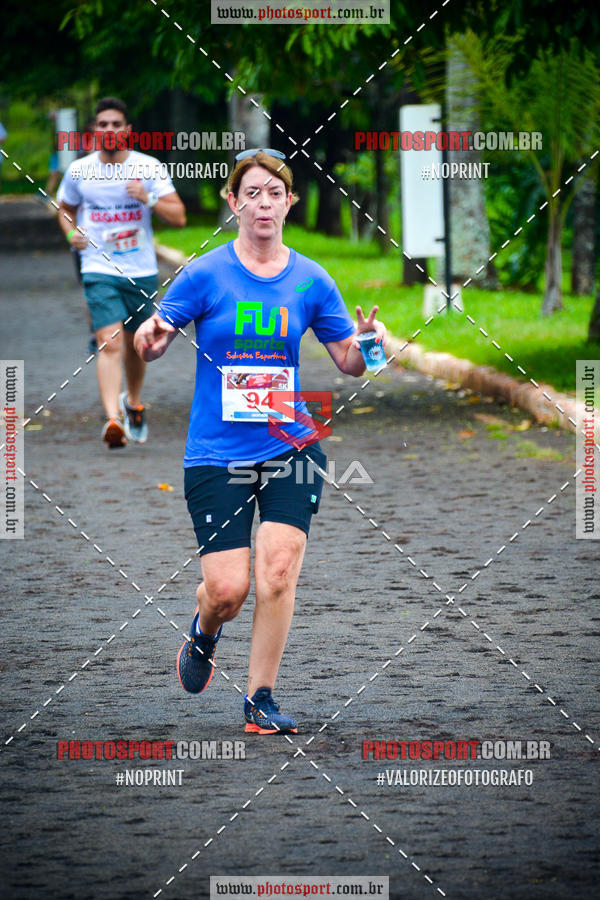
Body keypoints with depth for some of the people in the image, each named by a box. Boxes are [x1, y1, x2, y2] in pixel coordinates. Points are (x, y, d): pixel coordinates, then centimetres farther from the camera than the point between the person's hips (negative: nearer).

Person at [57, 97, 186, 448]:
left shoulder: (148, 167, -2)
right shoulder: (79, 171, 2)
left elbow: (179, 218, -4)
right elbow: (66, 209, 21)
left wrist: (148, 198, -20)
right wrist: (71, 233, -1)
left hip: (142, 272, 1)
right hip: (99, 270, -1)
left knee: (136, 346, 15)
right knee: (110, 344, -18)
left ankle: (134, 403, 42)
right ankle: (113, 419, -28)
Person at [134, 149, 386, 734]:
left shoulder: (311, 280, 4)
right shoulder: (206, 274, -3)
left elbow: (350, 363, 9)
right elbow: (149, 345, -1)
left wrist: (368, 341, -13)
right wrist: (152, 336, -25)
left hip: (291, 445, 2)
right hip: (217, 454, -2)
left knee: (277, 572, -13)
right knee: (227, 588, -7)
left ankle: (260, 700, 1)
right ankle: (203, 635, 30)